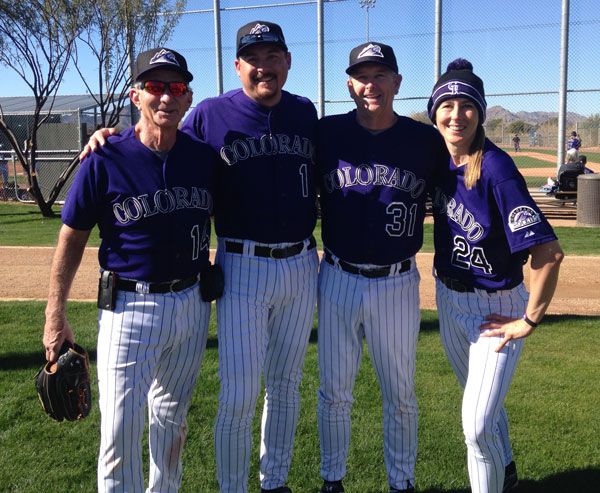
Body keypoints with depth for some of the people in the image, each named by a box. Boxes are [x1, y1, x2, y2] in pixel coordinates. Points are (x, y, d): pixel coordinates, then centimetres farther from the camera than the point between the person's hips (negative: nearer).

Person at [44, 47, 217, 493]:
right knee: (120, 428, -1)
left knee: (172, 416, 21)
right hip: (129, 306, -4)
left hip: (193, 303, 4)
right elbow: (73, 238, -4)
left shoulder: (205, 157, -1)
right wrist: (55, 316, -4)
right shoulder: (105, 161, -11)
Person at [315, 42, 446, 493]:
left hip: (398, 283, 0)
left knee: (401, 395, 14)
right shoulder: (327, 133, -3)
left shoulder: (427, 140, -3)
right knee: (334, 392, 13)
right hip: (338, 279, 0)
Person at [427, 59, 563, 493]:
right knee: (483, 402, 25)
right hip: (448, 299, 7)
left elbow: (549, 252, -31)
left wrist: (529, 321, -22)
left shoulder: (495, 169, -26)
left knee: (477, 423, -6)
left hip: (495, 307, -6)